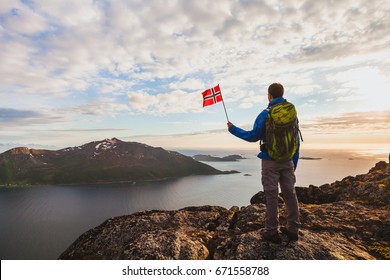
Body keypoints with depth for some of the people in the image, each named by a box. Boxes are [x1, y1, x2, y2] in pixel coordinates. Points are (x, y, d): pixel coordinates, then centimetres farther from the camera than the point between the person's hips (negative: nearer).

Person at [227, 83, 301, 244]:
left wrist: (233, 129, 6)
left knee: (271, 195, 2)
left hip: (270, 161, -4)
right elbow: (296, 141, 8)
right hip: (288, 161, 5)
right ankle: (293, 229, 20)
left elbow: (253, 136, -5)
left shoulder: (265, 114, -9)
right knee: (290, 193, 11)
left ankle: (272, 232, 9)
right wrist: (294, 163, 16)